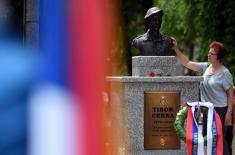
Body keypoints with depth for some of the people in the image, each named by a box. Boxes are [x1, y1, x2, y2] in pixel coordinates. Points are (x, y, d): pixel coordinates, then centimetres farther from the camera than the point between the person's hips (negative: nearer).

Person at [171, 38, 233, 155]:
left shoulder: (225, 73, -11)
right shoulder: (206, 67, 5)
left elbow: (230, 94, -9)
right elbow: (187, 63, 6)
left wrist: (229, 112, -13)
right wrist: (176, 49, -1)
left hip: (220, 110, -6)